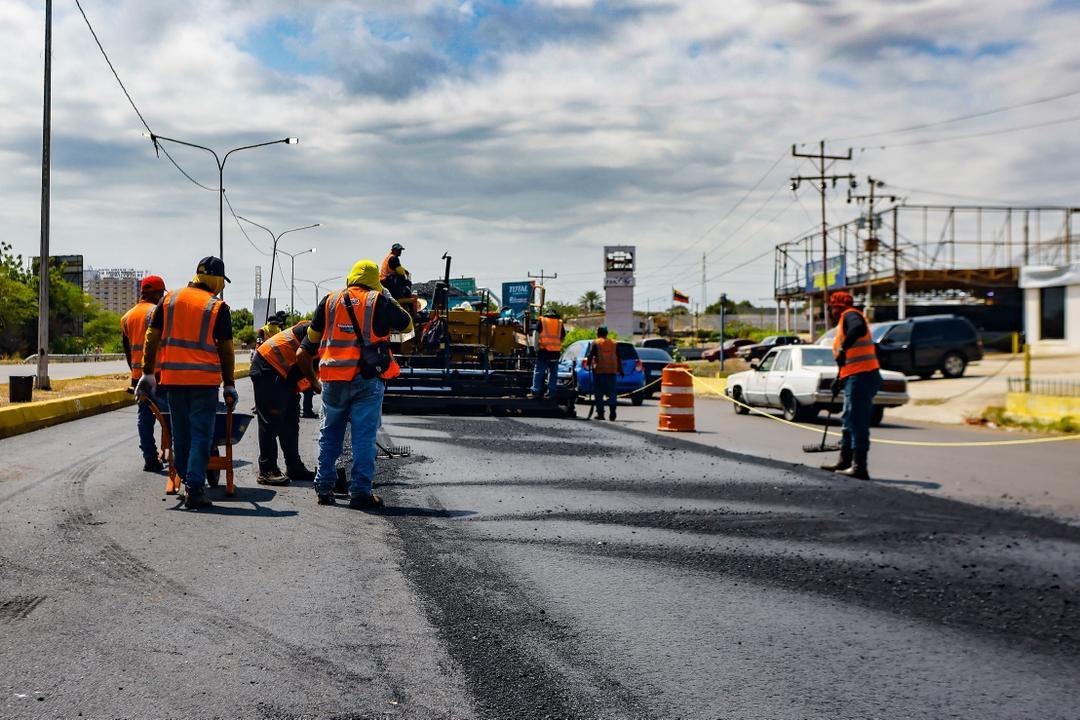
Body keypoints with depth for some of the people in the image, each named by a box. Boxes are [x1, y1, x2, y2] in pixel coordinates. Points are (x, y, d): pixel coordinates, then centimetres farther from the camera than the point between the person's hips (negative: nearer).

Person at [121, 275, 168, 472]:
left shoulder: (127, 317, 16)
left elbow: (127, 350, 20)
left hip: (138, 375, 7)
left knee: (144, 416, 9)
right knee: (168, 412, -3)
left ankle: (149, 458, 8)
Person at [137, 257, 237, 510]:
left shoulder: (169, 299, 9)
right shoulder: (218, 308, -1)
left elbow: (152, 338, 7)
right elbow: (226, 350, 0)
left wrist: (147, 374, 12)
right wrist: (229, 385, 6)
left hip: (173, 378, 4)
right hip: (204, 380, -4)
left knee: (181, 434, 15)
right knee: (201, 435, 0)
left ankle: (187, 482, 23)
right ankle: (194, 490, -5)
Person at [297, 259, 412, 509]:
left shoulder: (329, 302, 11)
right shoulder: (380, 302, 1)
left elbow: (304, 352, 16)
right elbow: (407, 325, 16)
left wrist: (314, 382, 26)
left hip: (333, 381, 3)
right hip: (368, 380, -3)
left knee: (330, 434, 16)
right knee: (364, 437, 2)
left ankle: (324, 488, 19)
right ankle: (360, 492, 2)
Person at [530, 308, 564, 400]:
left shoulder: (541, 321, 3)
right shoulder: (560, 323, 11)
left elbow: (536, 335, -4)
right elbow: (563, 337, 14)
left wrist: (536, 348, -3)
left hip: (544, 351, -3)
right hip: (556, 352, 3)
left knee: (539, 373, -1)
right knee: (553, 374, 9)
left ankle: (536, 392, -6)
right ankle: (552, 393, 8)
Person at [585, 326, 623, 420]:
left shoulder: (595, 343, 1)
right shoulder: (614, 343, 12)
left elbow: (590, 355, -8)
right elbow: (618, 358, 15)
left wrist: (588, 364, 1)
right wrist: (620, 370, 20)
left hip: (599, 371, -3)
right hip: (612, 371, 3)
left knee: (599, 393, 3)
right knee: (612, 392, 7)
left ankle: (600, 413, 1)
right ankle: (613, 411, -8)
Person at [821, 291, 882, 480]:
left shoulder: (850, 315, -6)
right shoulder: (845, 321, 24)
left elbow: (859, 329, -32)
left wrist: (843, 349, -34)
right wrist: (839, 379, 36)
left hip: (861, 377, -11)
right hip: (856, 378, 11)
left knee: (857, 423, -11)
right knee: (849, 422, 18)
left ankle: (859, 468, -11)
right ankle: (845, 461, 29)